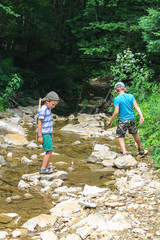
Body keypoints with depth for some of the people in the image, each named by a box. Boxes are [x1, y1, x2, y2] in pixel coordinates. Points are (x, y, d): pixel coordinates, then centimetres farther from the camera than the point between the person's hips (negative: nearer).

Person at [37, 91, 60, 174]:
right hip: (44, 134, -9)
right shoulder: (43, 110, -17)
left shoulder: (48, 109, 12)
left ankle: (47, 167, 19)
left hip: (48, 133, 9)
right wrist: (40, 136, -19)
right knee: (49, 150, -10)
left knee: (49, 151, 12)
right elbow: (39, 123, -18)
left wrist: (51, 134, 25)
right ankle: (43, 169, -8)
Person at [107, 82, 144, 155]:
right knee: (135, 134, 24)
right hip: (132, 119, 4)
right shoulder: (131, 96, 1)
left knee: (120, 137, 6)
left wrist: (110, 121, -6)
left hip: (122, 120, -4)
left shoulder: (117, 99, -12)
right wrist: (141, 116, -6)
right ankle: (141, 149, 39)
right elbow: (137, 106, -5)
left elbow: (116, 112, -16)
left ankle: (124, 152, -11)